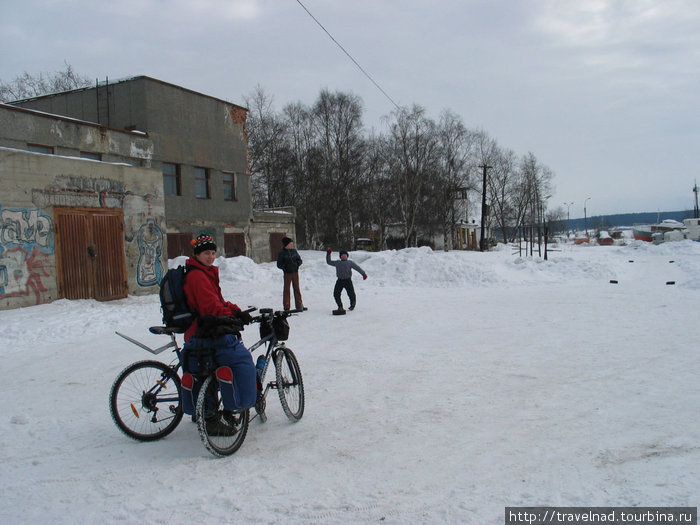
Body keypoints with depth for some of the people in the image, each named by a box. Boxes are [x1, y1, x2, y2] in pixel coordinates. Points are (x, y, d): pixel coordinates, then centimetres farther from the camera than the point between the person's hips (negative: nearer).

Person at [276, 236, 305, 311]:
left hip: (295, 272, 4)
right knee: (286, 289, 2)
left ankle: (299, 305, 17)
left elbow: (299, 260, 13)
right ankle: (286, 307, 7)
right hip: (287, 273, -4)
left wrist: (297, 264, -9)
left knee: (297, 288, 9)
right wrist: (285, 267, -23)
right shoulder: (281, 253, -6)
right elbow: (279, 264, -6)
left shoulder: (294, 251, 7)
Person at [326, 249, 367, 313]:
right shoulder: (337, 263, 18)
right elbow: (329, 262, 24)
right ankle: (340, 306, 10)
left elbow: (357, 268, 2)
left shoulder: (350, 262, 11)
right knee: (336, 294, -9)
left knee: (351, 294, -6)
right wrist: (328, 254, 13)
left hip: (348, 280, -2)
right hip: (340, 281, 2)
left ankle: (352, 305, 24)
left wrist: (363, 274, -10)